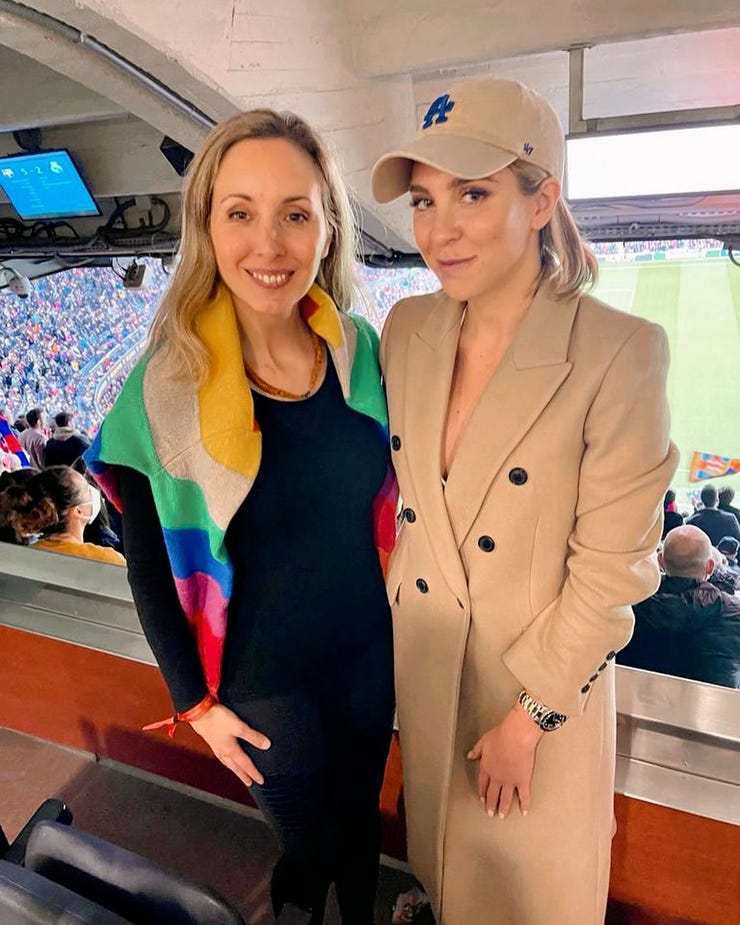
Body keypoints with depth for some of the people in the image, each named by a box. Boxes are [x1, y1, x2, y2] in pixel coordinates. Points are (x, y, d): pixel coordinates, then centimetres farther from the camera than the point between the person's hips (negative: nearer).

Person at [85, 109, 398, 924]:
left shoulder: (360, 350, -9)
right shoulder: (168, 387, -20)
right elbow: (149, 568, -10)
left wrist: (401, 607, 5)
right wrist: (197, 703, -4)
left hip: (367, 650, 4)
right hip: (262, 680, -3)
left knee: (360, 820, 27)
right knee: (309, 848, 21)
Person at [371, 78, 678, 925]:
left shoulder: (618, 354, -23)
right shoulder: (407, 329, -7)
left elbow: (611, 568, -19)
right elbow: (387, 488, 3)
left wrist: (529, 716, -12)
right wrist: (383, 615, 5)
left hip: (549, 683, -4)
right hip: (423, 665, 5)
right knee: (439, 849, 31)